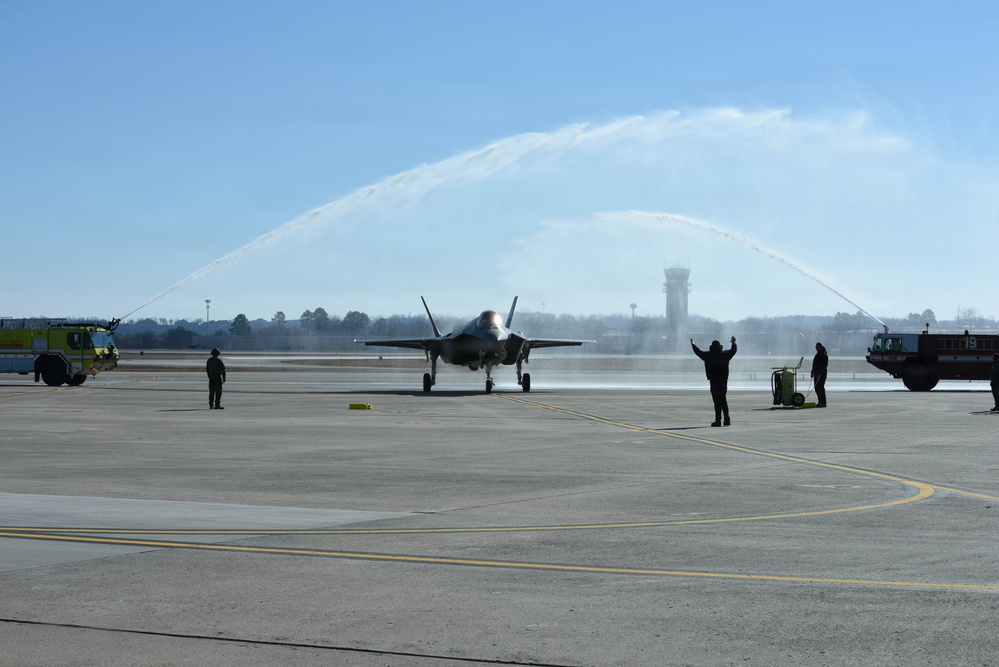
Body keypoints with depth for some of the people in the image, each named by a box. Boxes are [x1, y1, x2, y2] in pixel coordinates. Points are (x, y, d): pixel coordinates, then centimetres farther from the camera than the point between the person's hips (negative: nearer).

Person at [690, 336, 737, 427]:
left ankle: (718, 420, -9)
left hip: (714, 381, -4)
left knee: (717, 401, -6)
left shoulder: (708, 355, -7)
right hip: (724, 381, 4)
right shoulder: (725, 354, 3)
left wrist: (693, 344, 22)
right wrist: (733, 342, 41)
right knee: (723, 400, 14)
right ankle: (727, 420, 14)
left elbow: (698, 351, 5)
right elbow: (733, 350, 22)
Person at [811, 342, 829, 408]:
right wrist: (813, 372, 18)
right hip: (817, 374, 9)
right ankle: (820, 402, 13)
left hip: (821, 374, -9)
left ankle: (822, 402, -9)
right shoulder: (817, 355, 18)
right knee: (817, 387, 8)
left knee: (820, 387, -11)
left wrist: (820, 374, -22)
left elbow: (824, 366, -17)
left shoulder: (824, 355, -10)